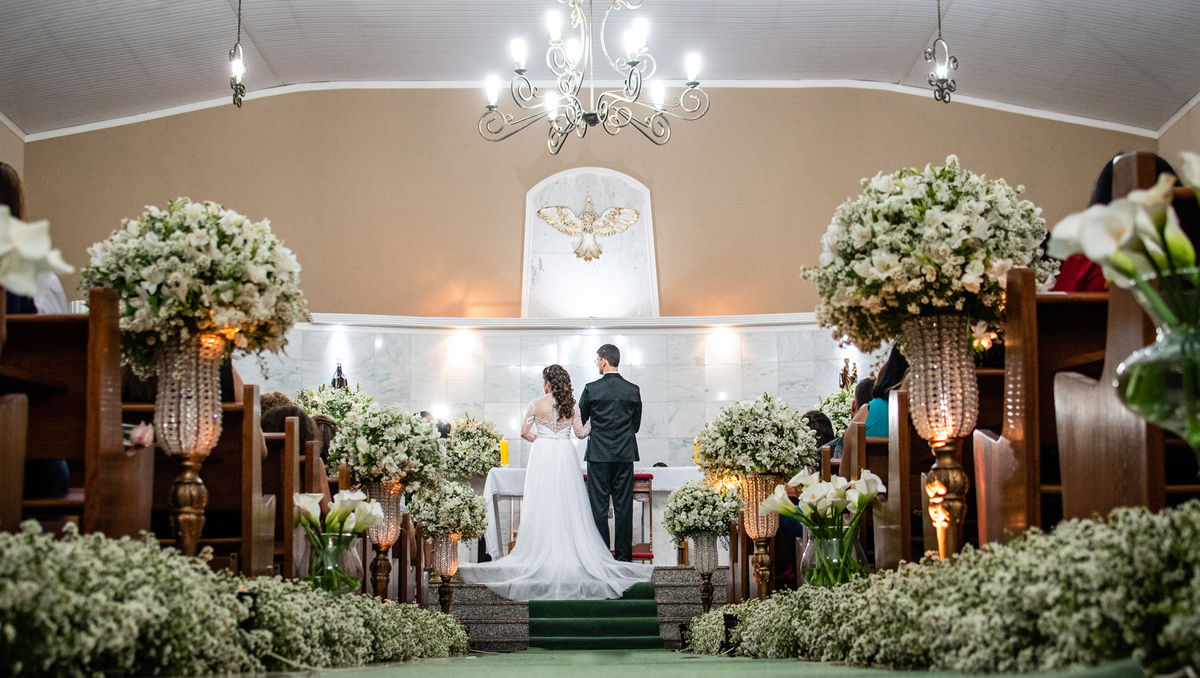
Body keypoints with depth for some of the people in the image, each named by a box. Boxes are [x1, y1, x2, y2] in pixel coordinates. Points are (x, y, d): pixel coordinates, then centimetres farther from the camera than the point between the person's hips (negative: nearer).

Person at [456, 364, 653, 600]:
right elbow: (580, 432, 0)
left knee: (542, 505, 3)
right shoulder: (571, 406, 0)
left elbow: (525, 432, 0)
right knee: (567, 504, 4)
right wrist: (593, 421, 18)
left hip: (542, 456, -1)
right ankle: (569, 550, 4)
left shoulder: (536, 405, -4)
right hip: (565, 456, 2)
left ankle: (543, 552, 3)